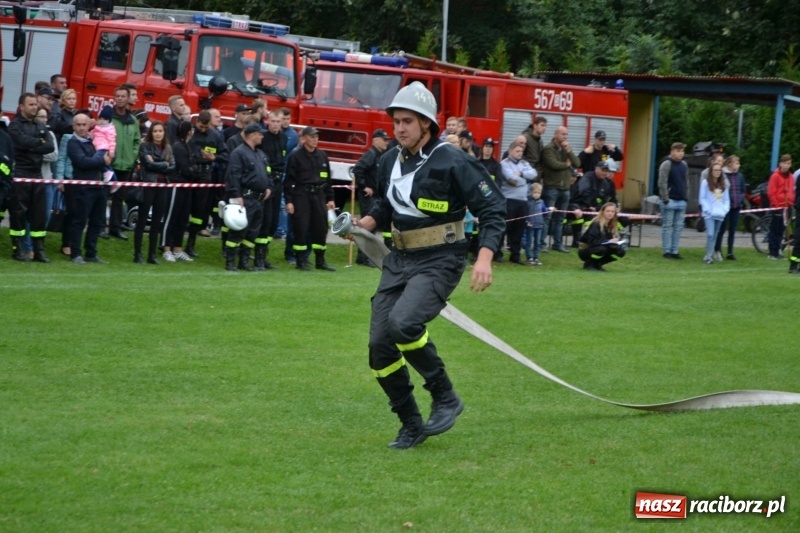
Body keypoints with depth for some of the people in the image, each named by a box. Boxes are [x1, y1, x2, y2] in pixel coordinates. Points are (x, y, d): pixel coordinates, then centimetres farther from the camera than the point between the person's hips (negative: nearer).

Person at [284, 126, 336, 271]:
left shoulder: (322, 156, 12)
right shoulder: (296, 157, -4)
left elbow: (328, 178, 17)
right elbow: (289, 180, -6)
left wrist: (330, 198, 13)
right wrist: (289, 201, -11)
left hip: (319, 195, 5)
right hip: (301, 195, -5)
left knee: (321, 227, 4)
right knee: (301, 228, -3)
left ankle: (320, 260, 13)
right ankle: (301, 261, 4)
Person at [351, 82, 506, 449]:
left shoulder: (452, 163, -13)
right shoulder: (390, 162, 7)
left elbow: (492, 207, -13)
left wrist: (484, 258, -24)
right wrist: (367, 223, 3)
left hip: (439, 262, -7)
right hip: (399, 260, 7)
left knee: (403, 322, -30)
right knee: (380, 346, 0)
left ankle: (445, 397, -10)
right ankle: (411, 426, 15)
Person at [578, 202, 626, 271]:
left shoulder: (613, 225, 1)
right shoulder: (596, 224, -21)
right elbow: (591, 241, -27)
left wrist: (614, 242, -20)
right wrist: (608, 242, -30)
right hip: (585, 251, -7)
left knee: (621, 251, -9)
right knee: (602, 249, -37)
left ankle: (597, 264, 3)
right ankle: (588, 263, -10)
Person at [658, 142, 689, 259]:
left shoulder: (684, 165, 12)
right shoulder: (666, 165, -9)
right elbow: (662, 184, -12)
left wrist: (686, 197, 11)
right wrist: (665, 200, -15)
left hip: (681, 201, 6)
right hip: (670, 201, -6)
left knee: (678, 227, 6)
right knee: (667, 226, -1)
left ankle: (674, 251, 10)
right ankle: (667, 251, 2)